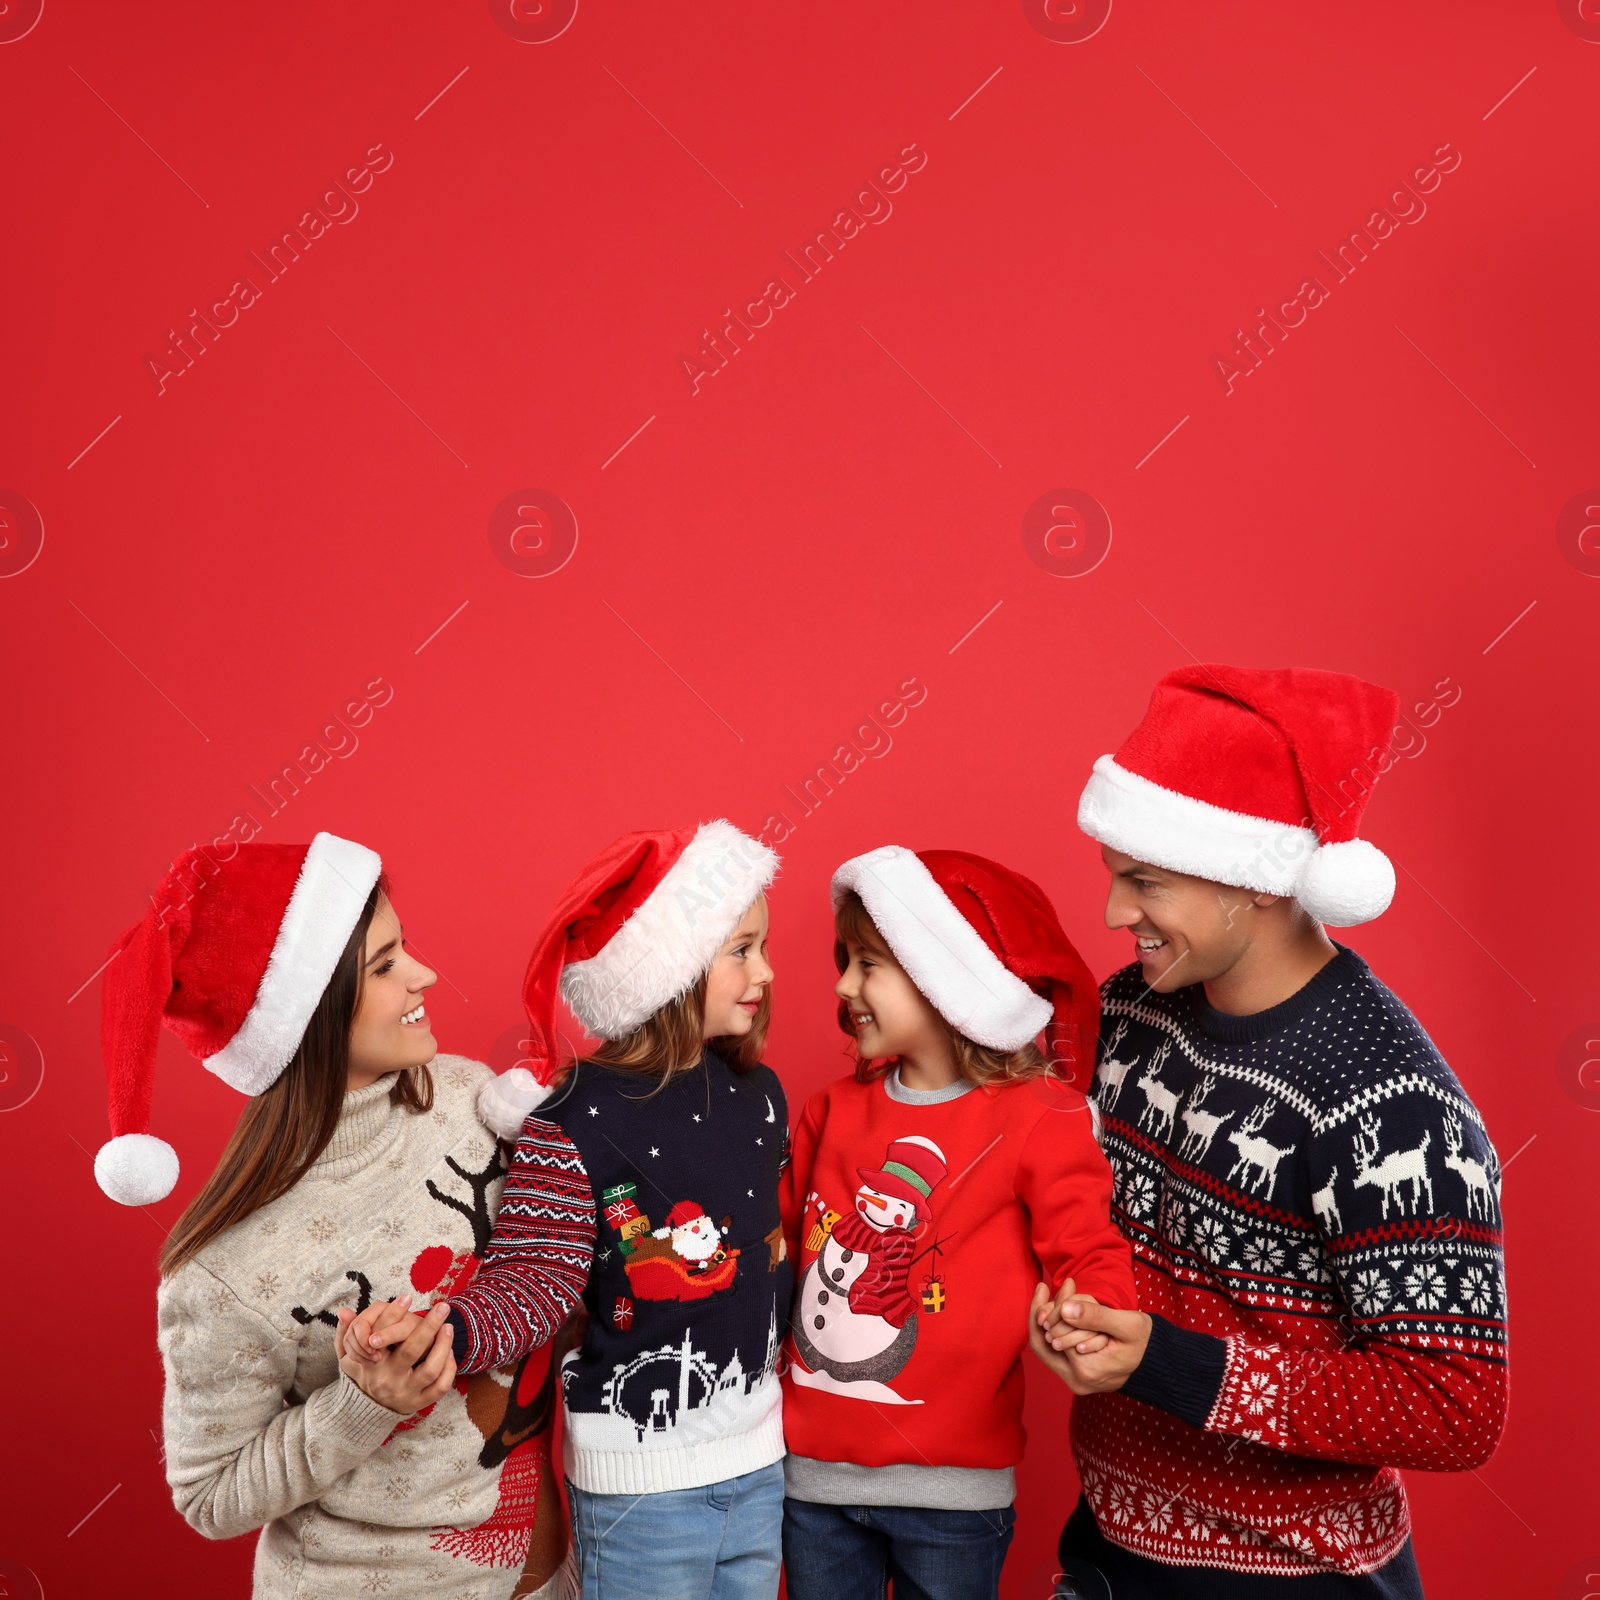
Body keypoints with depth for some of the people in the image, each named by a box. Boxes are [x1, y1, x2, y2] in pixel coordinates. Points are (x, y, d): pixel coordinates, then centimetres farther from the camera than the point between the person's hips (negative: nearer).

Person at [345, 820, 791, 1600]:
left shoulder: (758, 1091, 2)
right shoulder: (572, 1124, -18)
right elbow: (534, 1280, -20)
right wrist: (443, 1331, -38)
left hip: (760, 1458, 6)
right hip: (642, 1485, -6)